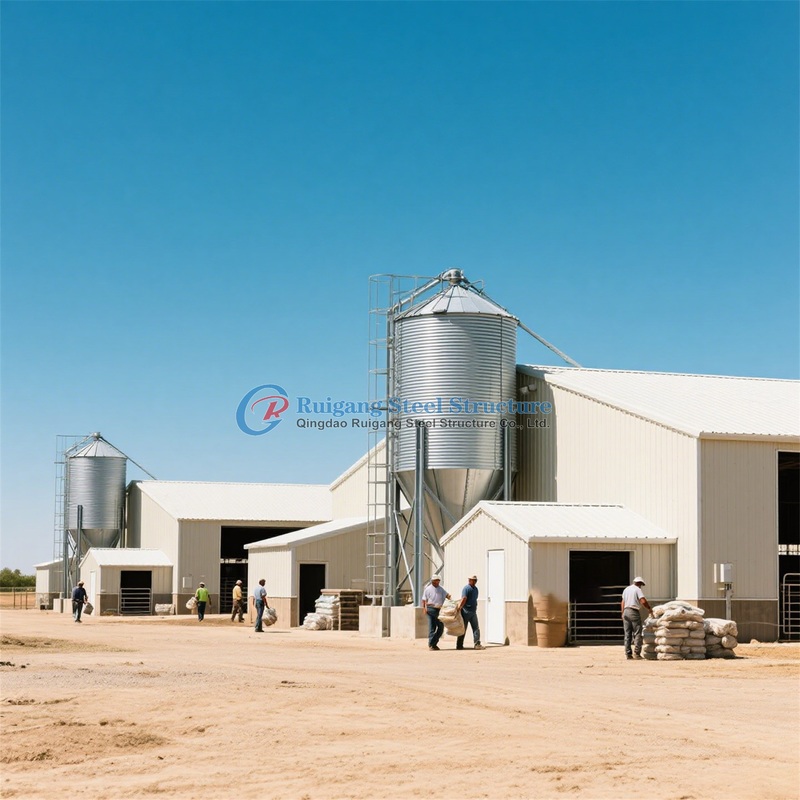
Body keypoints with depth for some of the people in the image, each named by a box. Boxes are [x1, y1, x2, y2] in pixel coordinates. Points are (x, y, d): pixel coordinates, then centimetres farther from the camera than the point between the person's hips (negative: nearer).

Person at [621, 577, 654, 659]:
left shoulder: (626, 590, 15)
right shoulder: (638, 590, -6)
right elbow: (643, 601, -17)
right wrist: (649, 609, -4)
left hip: (626, 612, 7)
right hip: (634, 612, -7)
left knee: (627, 634, 7)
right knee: (637, 634, -3)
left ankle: (628, 653, 4)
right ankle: (636, 653, -11)